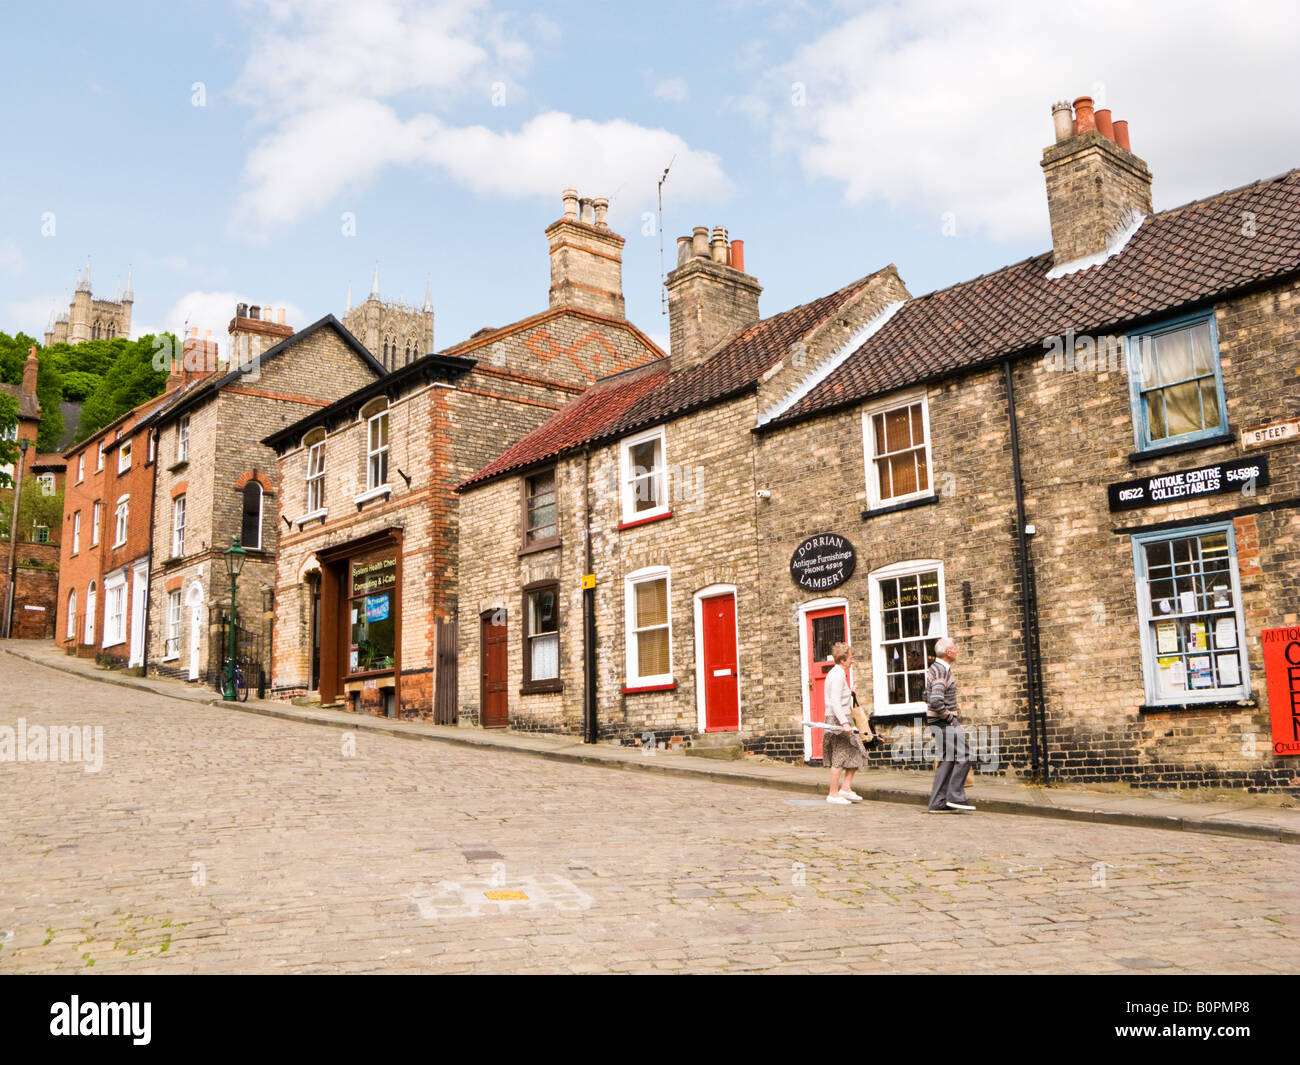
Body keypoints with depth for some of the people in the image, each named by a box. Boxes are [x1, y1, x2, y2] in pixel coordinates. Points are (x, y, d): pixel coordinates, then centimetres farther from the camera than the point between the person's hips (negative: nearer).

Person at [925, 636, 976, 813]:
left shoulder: (934, 668, 15)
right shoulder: (943, 671, -18)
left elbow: (929, 696, 25)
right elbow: (936, 701, -29)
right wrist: (948, 716, -16)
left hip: (938, 721, 10)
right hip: (944, 722, -10)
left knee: (947, 760, 10)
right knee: (962, 755, -10)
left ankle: (937, 803, 10)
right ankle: (955, 797, -8)